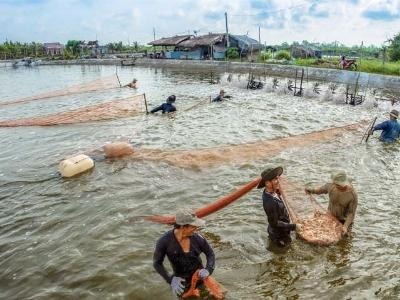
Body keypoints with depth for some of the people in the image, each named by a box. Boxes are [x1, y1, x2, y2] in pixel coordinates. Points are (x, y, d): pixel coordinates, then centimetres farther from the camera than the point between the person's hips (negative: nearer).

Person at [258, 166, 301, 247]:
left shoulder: (272, 192, -8)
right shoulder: (270, 202, -37)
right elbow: (274, 223, -30)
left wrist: (278, 193, 1)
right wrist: (294, 226, -25)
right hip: (280, 236, -9)